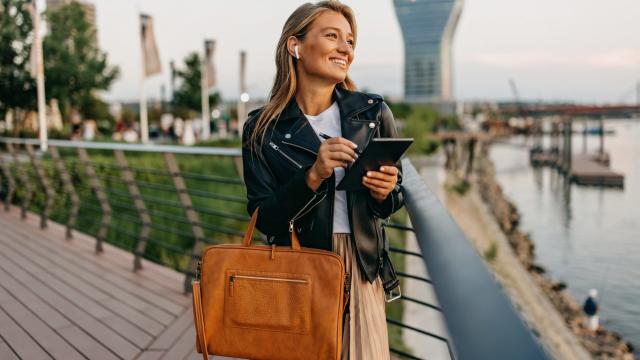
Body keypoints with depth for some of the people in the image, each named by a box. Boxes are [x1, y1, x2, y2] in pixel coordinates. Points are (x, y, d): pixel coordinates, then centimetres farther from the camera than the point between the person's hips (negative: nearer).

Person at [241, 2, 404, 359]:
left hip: (361, 267, 1)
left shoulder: (373, 112, -3)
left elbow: (395, 196, 7)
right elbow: (264, 218, -9)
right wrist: (312, 177, -23)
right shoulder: (262, 129, -6)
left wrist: (383, 194, -16)